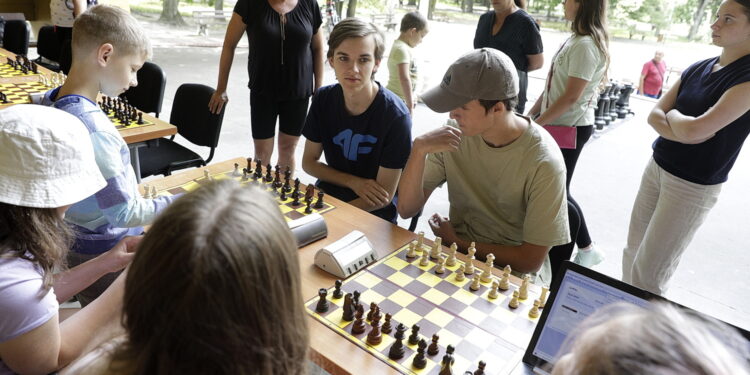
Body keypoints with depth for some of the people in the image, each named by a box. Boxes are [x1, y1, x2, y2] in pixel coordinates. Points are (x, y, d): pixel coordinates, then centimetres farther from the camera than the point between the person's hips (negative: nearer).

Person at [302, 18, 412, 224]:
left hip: (372, 215, -4)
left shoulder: (396, 116, -19)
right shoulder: (324, 99, -4)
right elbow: (309, 161, 4)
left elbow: (383, 197, -15)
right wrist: (354, 182, -13)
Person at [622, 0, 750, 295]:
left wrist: (671, 115, -5)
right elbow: (654, 116, 1)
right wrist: (684, 131, -17)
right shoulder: (696, 69, 6)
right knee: (632, 252, 15)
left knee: (648, 271, -1)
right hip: (656, 168, 7)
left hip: (694, 186, -7)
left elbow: (696, 128, -25)